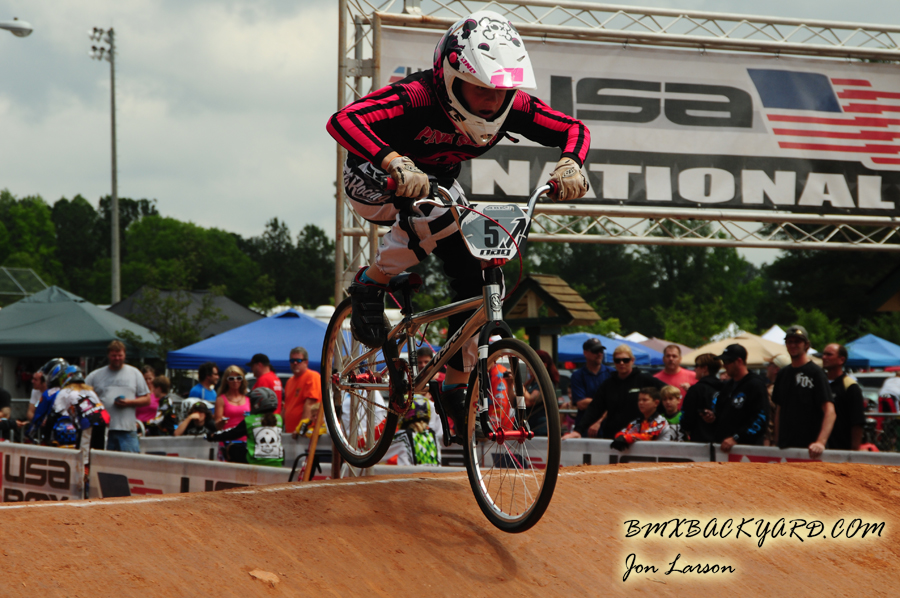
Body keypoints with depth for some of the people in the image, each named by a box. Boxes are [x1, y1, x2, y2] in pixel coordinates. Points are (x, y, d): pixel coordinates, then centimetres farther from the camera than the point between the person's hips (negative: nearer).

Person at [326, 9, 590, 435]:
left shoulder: (512, 105, -24)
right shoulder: (417, 97, -40)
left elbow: (573, 129, -13)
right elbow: (343, 121, -52)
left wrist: (570, 166, -36)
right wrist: (396, 164, -66)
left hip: (436, 181, 6)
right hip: (373, 178, -6)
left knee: (471, 278, -4)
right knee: (436, 219, -37)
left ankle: (456, 387, 14)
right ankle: (370, 286, -14)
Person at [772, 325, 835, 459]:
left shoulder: (815, 372, -6)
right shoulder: (783, 373, 15)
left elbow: (829, 411, -15)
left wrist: (820, 442, -28)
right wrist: (778, 441, 13)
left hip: (808, 447, -6)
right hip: (784, 448, 6)